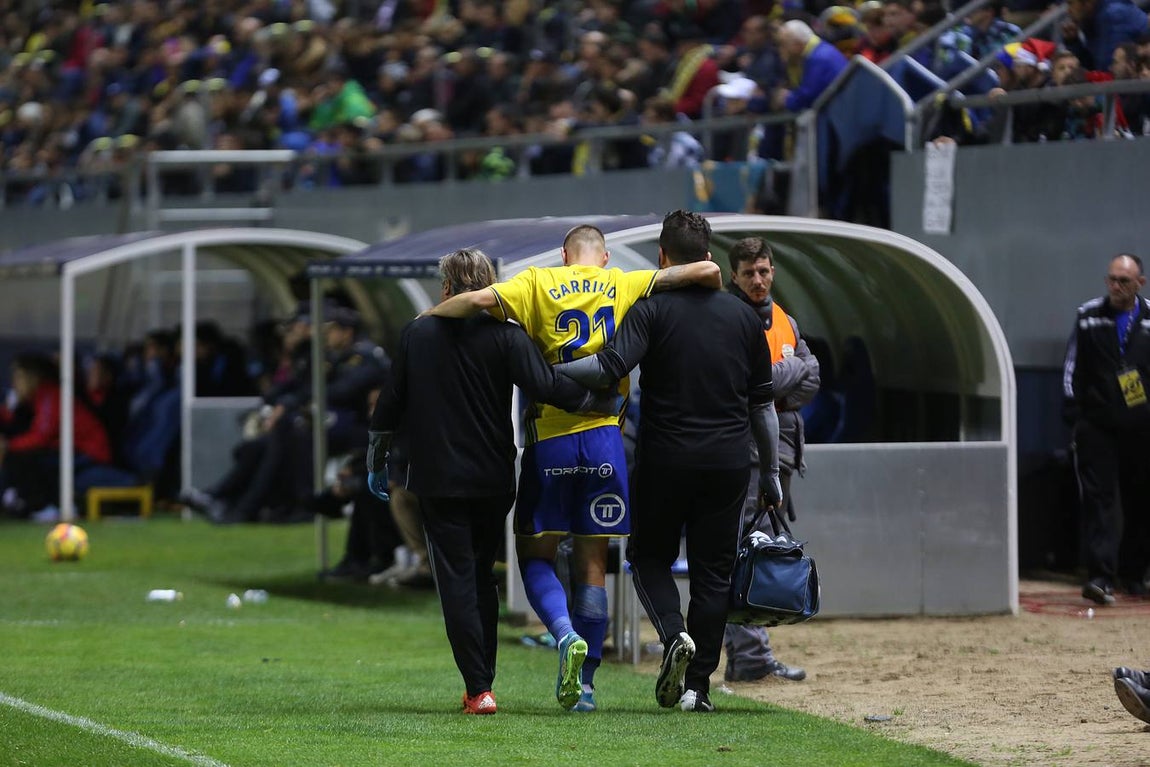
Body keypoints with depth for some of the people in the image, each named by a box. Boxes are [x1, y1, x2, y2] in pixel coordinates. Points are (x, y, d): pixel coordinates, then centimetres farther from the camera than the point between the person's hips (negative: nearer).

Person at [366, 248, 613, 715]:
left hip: (436, 479, -1)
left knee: (456, 580, -1)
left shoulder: (417, 334, 2)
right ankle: (483, 679, 18)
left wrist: (376, 460, 18)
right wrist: (597, 399, -5)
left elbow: (391, 402, 7)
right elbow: (544, 386, -18)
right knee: (482, 576, 16)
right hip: (493, 479, 1)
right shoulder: (504, 335, -6)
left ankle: (478, 689, -9)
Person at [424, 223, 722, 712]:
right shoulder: (627, 286, 4)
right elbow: (705, 271, -4)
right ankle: (584, 682, 9)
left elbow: (479, 300, -15)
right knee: (592, 564, 9)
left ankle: (566, 635, -16)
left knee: (535, 553, 11)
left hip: (550, 438, -1)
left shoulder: (539, 283, 1)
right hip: (604, 438, 1)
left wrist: (426, 318, 1)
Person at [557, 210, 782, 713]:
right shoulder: (744, 317, 7)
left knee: (649, 555, 14)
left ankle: (674, 634, -13)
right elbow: (763, 404, 11)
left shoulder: (653, 308, -6)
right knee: (713, 570, 8)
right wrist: (770, 473, 18)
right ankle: (697, 686, 4)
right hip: (728, 461, 3)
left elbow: (610, 367, -20)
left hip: (664, 459, -3)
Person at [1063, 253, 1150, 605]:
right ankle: (1101, 576, -16)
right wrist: (1074, 413, 2)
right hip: (1097, 424, -1)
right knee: (1099, 499, -9)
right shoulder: (1089, 316, 4)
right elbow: (1072, 368, 8)